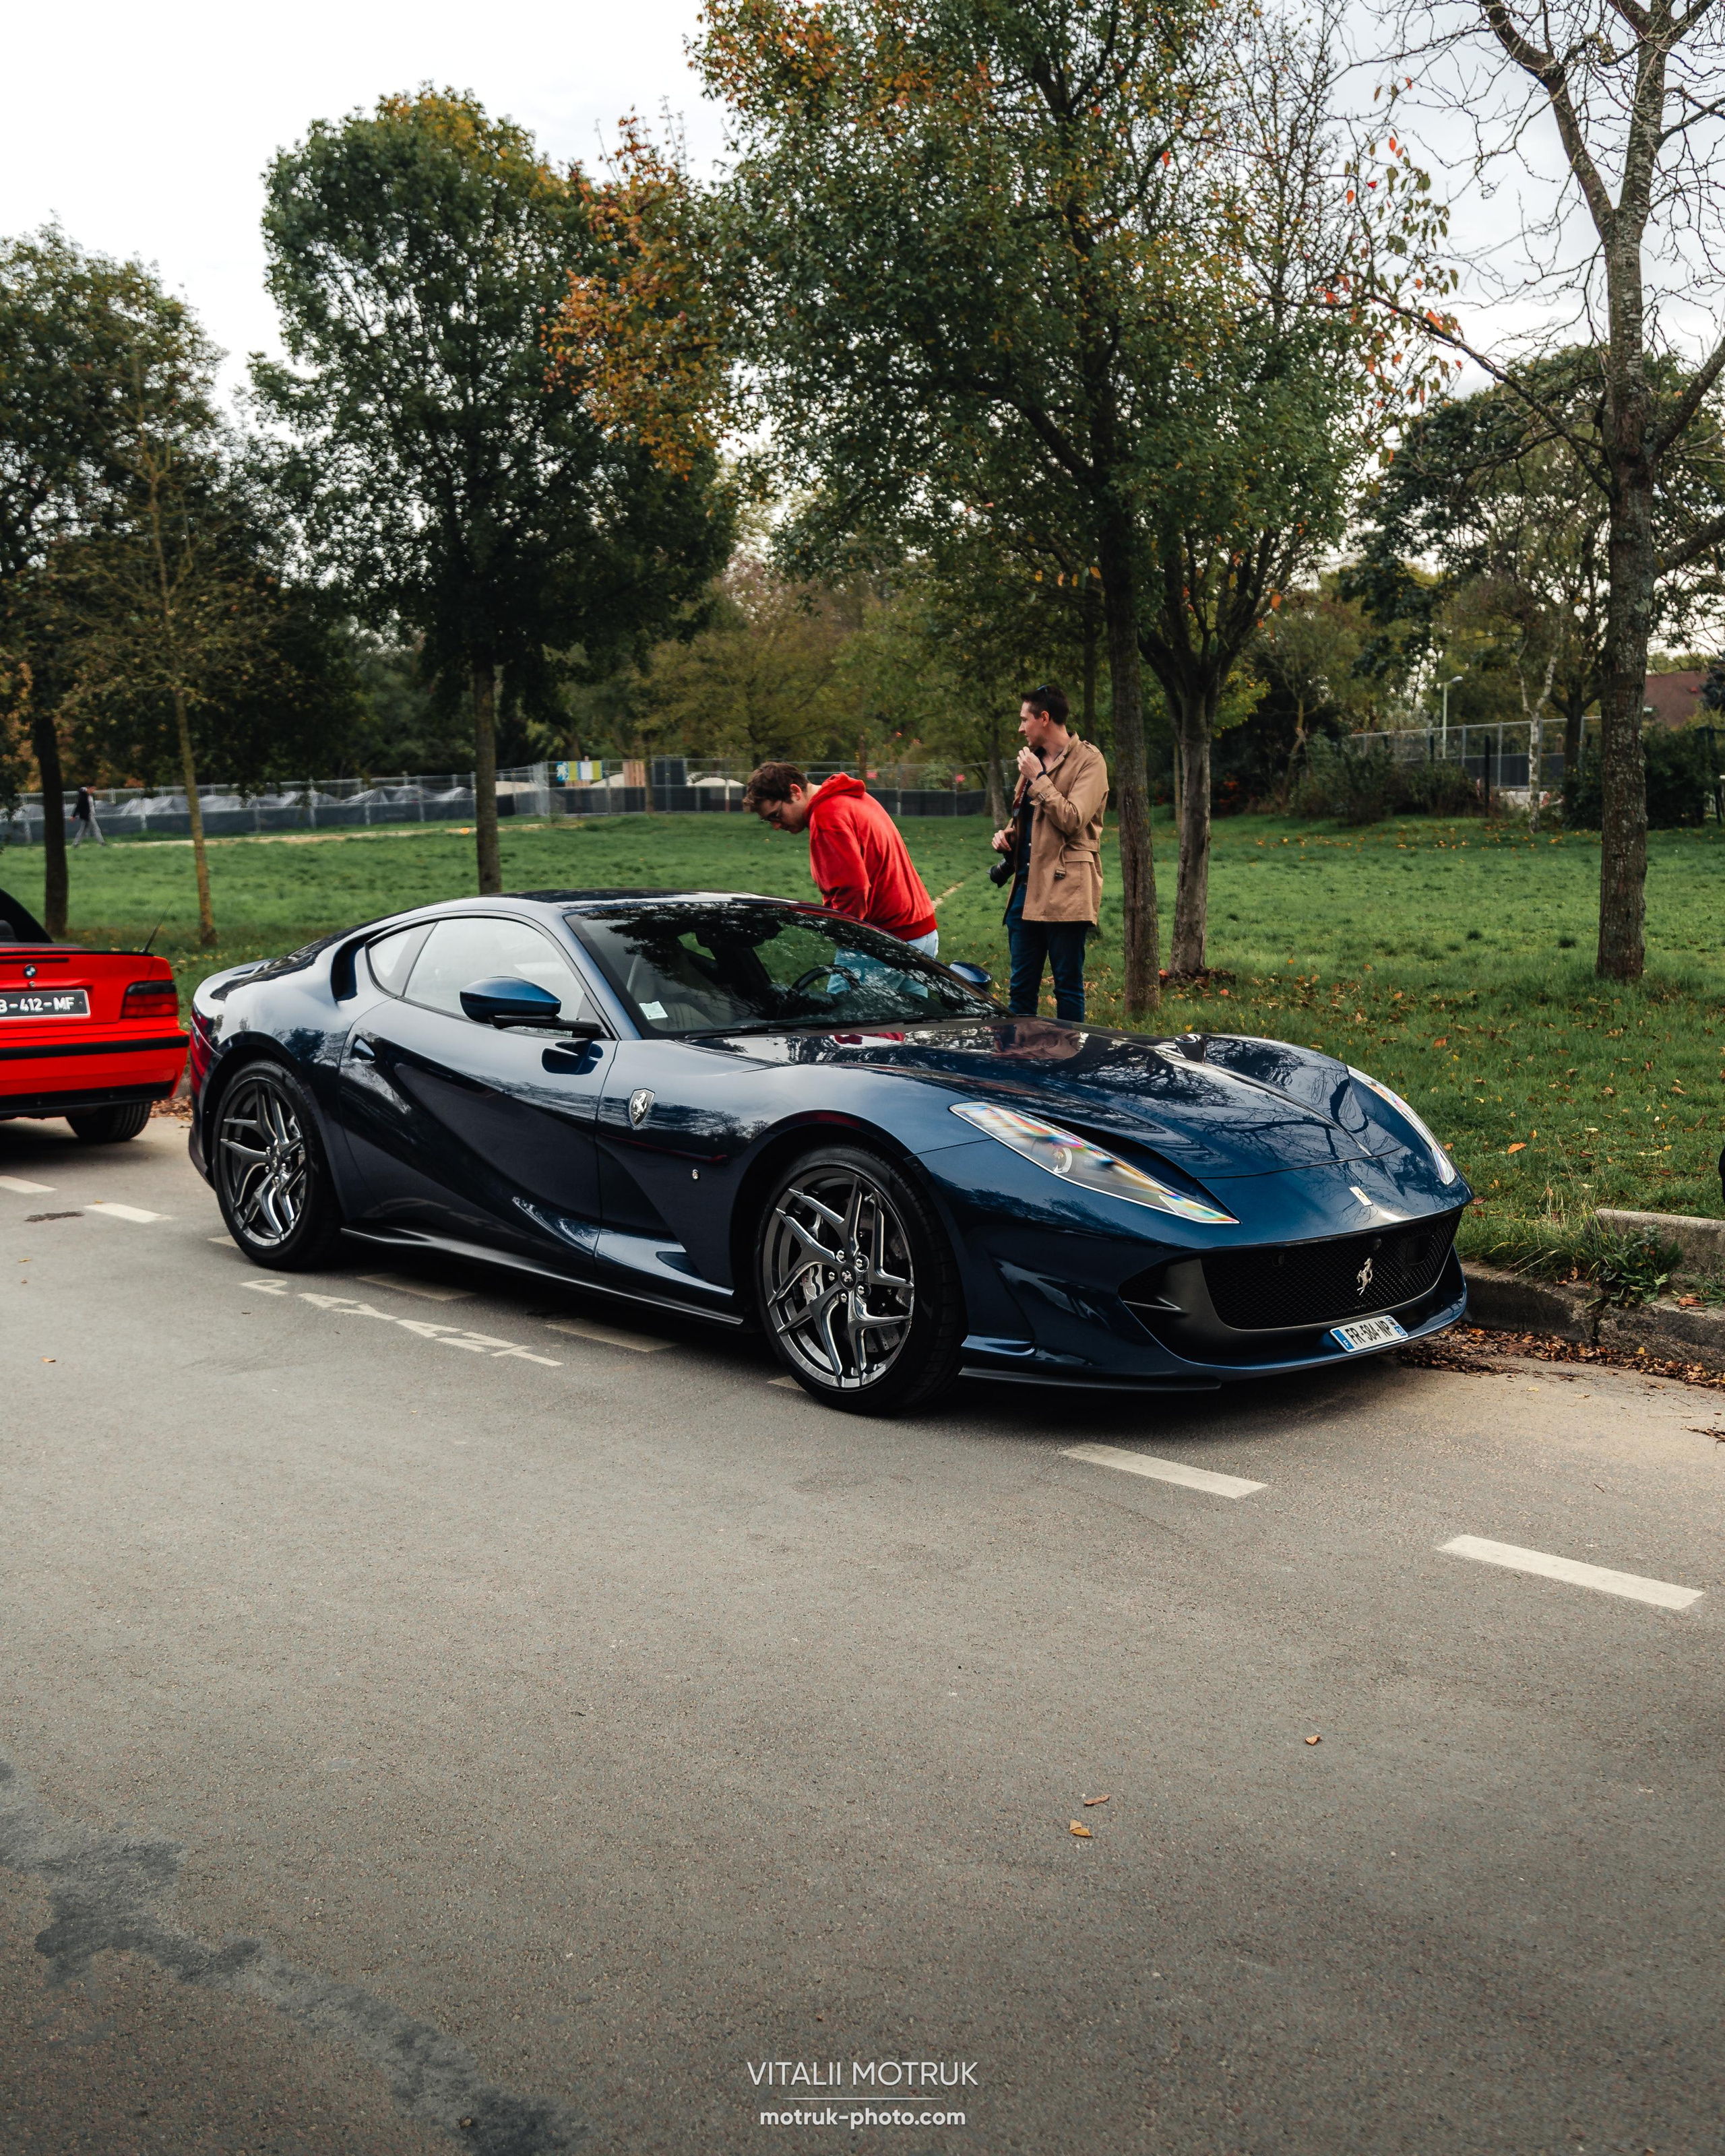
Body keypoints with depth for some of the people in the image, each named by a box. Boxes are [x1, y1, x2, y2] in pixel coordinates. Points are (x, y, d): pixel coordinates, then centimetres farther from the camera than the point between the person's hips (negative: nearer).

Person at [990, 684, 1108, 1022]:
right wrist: (1008, 835, 9)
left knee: (1068, 986, -1)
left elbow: (1072, 820, -17)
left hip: (1065, 890, -7)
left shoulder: (1088, 760, -5)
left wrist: (1038, 779, -11)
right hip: (1026, 887, 8)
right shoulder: (1034, 759, 19)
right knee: (1021, 986, 9)